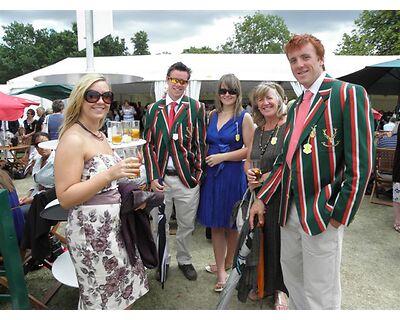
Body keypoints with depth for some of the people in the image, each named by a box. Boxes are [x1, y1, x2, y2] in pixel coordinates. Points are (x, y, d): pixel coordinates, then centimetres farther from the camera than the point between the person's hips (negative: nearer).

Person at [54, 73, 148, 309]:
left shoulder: (100, 135, 9)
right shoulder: (73, 139, -17)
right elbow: (65, 197, -20)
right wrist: (109, 175, -29)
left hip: (115, 225, 8)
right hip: (91, 230, -8)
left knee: (124, 292, 20)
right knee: (102, 299, 8)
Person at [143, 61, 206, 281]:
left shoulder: (196, 108, 1)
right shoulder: (153, 109, 7)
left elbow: (201, 143, 0)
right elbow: (148, 145, 4)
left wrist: (199, 175, -4)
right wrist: (152, 177, -4)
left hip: (187, 177, -1)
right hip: (160, 177, 2)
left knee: (186, 224, 13)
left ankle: (184, 260, 36)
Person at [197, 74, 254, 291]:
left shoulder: (244, 117, -5)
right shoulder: (212, 115, 9)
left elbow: (249, 149, -10)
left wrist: (222, 157, -14)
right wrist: (206, 159, 2)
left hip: (233, 174, -4)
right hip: (212, 174, 4)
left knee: (232, 223, 12)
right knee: (215, 223, 8)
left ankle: (228, 263, 34)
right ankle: (221, 269, 23)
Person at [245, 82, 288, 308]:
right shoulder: (258, 130, 12)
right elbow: (248, 159, 19)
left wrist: (269, 177, -16)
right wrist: (249, 173, -2)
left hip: (282, 194, -6)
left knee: (279, 240, 6)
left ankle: (281, 290, 30)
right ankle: (262, 283, 36)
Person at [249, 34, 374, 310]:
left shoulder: (349, 94, -9)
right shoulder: (296, 107, 14)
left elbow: (361, 163, -14)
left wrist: (340, 215, -14)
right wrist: (261, 198, 10)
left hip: (322, 214, -7)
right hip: (290, 211, 7)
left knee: (320, 297, 5)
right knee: (292, 280, 21)